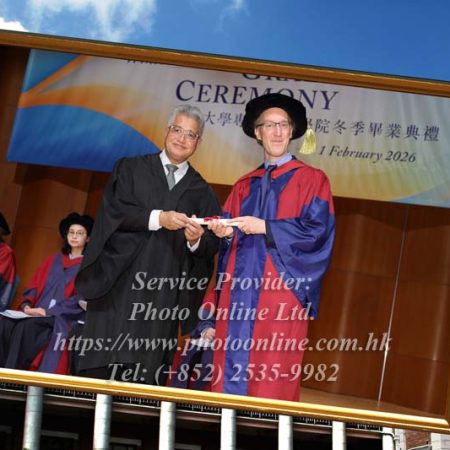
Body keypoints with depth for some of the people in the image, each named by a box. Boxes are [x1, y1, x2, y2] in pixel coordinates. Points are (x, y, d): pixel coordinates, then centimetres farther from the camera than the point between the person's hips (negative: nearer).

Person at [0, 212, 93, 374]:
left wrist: (48, 311, -16)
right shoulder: (52, 261, 23)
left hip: (62, 320, -5)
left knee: (25, 327, -35)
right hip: (37, 314, 5)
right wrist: (27, 305, -6)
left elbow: (81, 300, -6)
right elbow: (34, 285, 17)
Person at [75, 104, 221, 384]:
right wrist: (158, 218, -15)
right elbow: (114, 209, -4)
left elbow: (212, 245, 8)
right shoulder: (131, 169, 11)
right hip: (119, 285, -1)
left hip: (163, 296, 1)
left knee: (145, 376, -3)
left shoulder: (202, 192, 14)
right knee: (103, 367, -7)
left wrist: (197, 240, -14)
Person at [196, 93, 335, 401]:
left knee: (270, 388, -8)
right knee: (229, 380, 1)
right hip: (238, 296, 5)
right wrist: (225, 233, -4)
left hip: (280, 297, -5)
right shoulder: (244, 186, 19)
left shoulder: (311, 179, 5)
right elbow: (227, 247, 18)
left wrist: (265, 228, -13)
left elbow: (317, 229, -8)